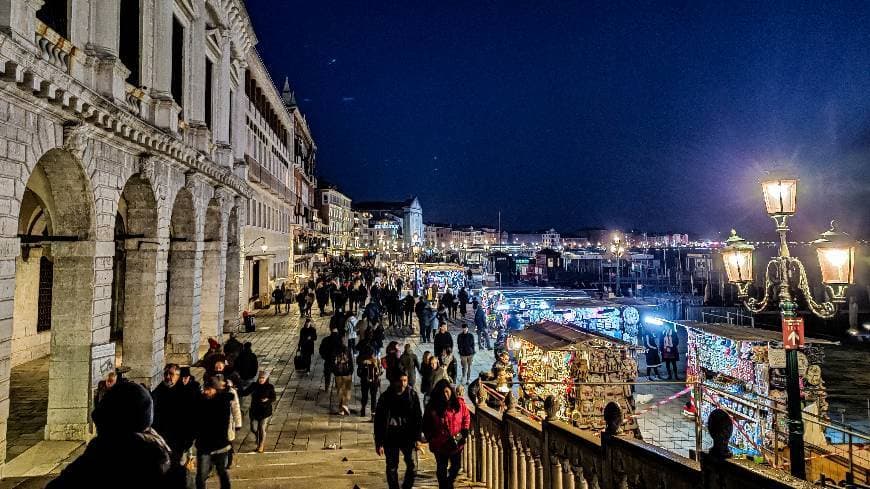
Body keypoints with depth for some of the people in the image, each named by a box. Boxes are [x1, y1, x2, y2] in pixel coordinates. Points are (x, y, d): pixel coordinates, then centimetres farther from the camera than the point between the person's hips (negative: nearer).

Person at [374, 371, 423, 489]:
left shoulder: (412, 395, -5)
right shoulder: (385, 397, -8)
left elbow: (418, 418, 1)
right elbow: (378, 421, -4)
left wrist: (417, 438, -3)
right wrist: (379, 443, -6)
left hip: (407, 438, 1)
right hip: (390, 439, 0)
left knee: (412, 467, -3)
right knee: (392, 468, 8)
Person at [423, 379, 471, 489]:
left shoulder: (459, 402, -9)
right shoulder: (432, 407, -14)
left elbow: (466, 417, 4)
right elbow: (426, 426, -6)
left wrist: (465, 431, -5)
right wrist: (430, 438, -12)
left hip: (457, 443, 2)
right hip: (440, 444, -2)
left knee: (456, 466, 17)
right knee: (442, 468, 12)